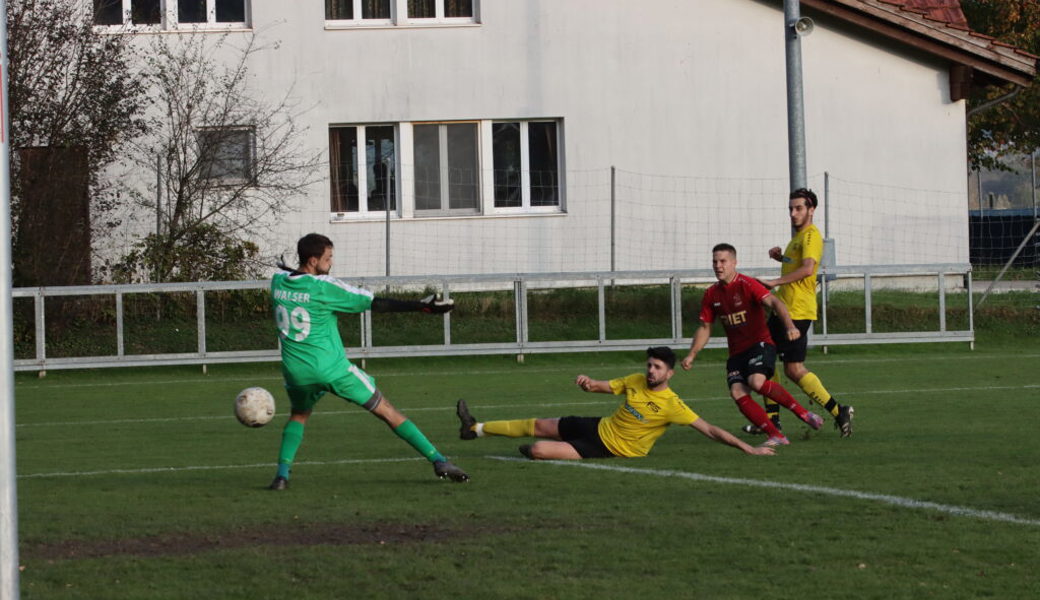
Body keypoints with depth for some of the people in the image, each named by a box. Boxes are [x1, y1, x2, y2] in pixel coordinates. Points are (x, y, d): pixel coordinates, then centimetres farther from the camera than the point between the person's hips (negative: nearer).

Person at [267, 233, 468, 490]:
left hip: (295, 370, 5)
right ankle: (439, 461, 1)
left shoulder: (278, 280, 0)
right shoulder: (323, 287, -14)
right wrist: (422, 306, -9)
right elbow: (375, 303, -12)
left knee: (298, 416, 32)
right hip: (332, 369, -5)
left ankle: (282, 473, 11)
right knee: (387, 411, 3)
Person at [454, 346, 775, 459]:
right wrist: (589, 383, -14)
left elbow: (709, 429, -25)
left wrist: (748, 448, -32)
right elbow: (603, 387, 10)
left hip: (610, 449, -6)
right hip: (599, 427, 6)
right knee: (539, 426, 16)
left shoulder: (672, 405, -24)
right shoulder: (636, 381, -3)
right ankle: (476, 428, 32)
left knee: (538, 450, -18)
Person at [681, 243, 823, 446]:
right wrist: (692, 355, 8)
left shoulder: (747, 285, -11)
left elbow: (774, 302, -25)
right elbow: (705, 328, 18)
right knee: (737, 392, -17)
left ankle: (804, 413, -17)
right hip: (736, 351, 6)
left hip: (760, 343, -6)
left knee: (756, 381, -31)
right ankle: (776, 436, -12)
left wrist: (789, 326, -42)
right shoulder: (712, 294, 8)